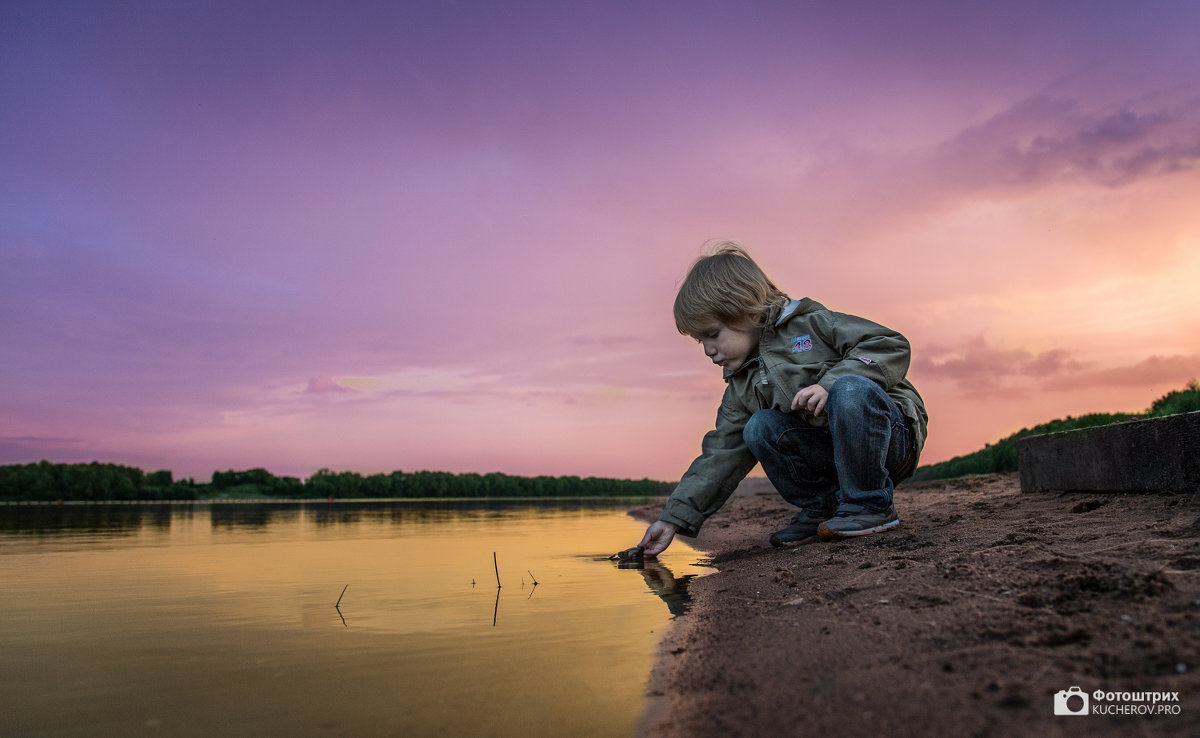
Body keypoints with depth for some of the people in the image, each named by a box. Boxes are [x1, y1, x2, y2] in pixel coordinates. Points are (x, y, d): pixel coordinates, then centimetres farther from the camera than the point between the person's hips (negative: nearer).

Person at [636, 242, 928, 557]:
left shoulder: (810, 322, -9)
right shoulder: (741, 389, 7)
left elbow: (891, 345, -15)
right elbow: (722, 455, 4)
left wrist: (831, 383, -29)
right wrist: (675, 517, -4)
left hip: (893, 432, -5)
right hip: (831, 453, 5)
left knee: (850, 388, -35)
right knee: (759, 428, -16)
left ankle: (871, 505, -19)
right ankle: (822, 506, -2)